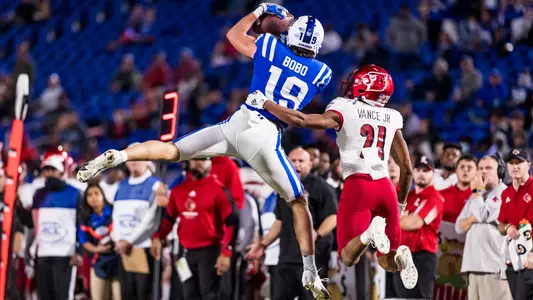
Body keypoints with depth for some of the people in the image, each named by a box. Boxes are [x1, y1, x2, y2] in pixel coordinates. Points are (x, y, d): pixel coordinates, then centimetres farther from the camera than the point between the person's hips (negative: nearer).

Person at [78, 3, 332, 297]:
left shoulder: (272, 48, 5)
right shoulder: (322, 73, 3)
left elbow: (234, 35, 22)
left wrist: (260, 11, 35)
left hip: (238, 123, 2)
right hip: (266, 138, -2)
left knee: (172, 151, 8)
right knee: (298, 203, 12)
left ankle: (115, 157, -17)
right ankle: (309, 272, 5)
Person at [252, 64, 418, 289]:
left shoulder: (344, 110, 3)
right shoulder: (392, 118, 17)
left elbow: (301, 120, -7)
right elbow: (407, 169, 20)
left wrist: (264, 103, 6)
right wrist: (401, 203, 34)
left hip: (358, 186, -4)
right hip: (386, 187, 4)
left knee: (348, 258, 4)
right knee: (388, 262, 16)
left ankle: (370, 233, -28)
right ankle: (399, 254, -20)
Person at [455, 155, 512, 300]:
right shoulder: (476, 196, 22)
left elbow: (483, 215, -14)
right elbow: (459, 227, 17)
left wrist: (477, 191, 0)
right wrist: (473, 218, -4)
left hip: (495, 264, -7)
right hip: (474, 264, 7)